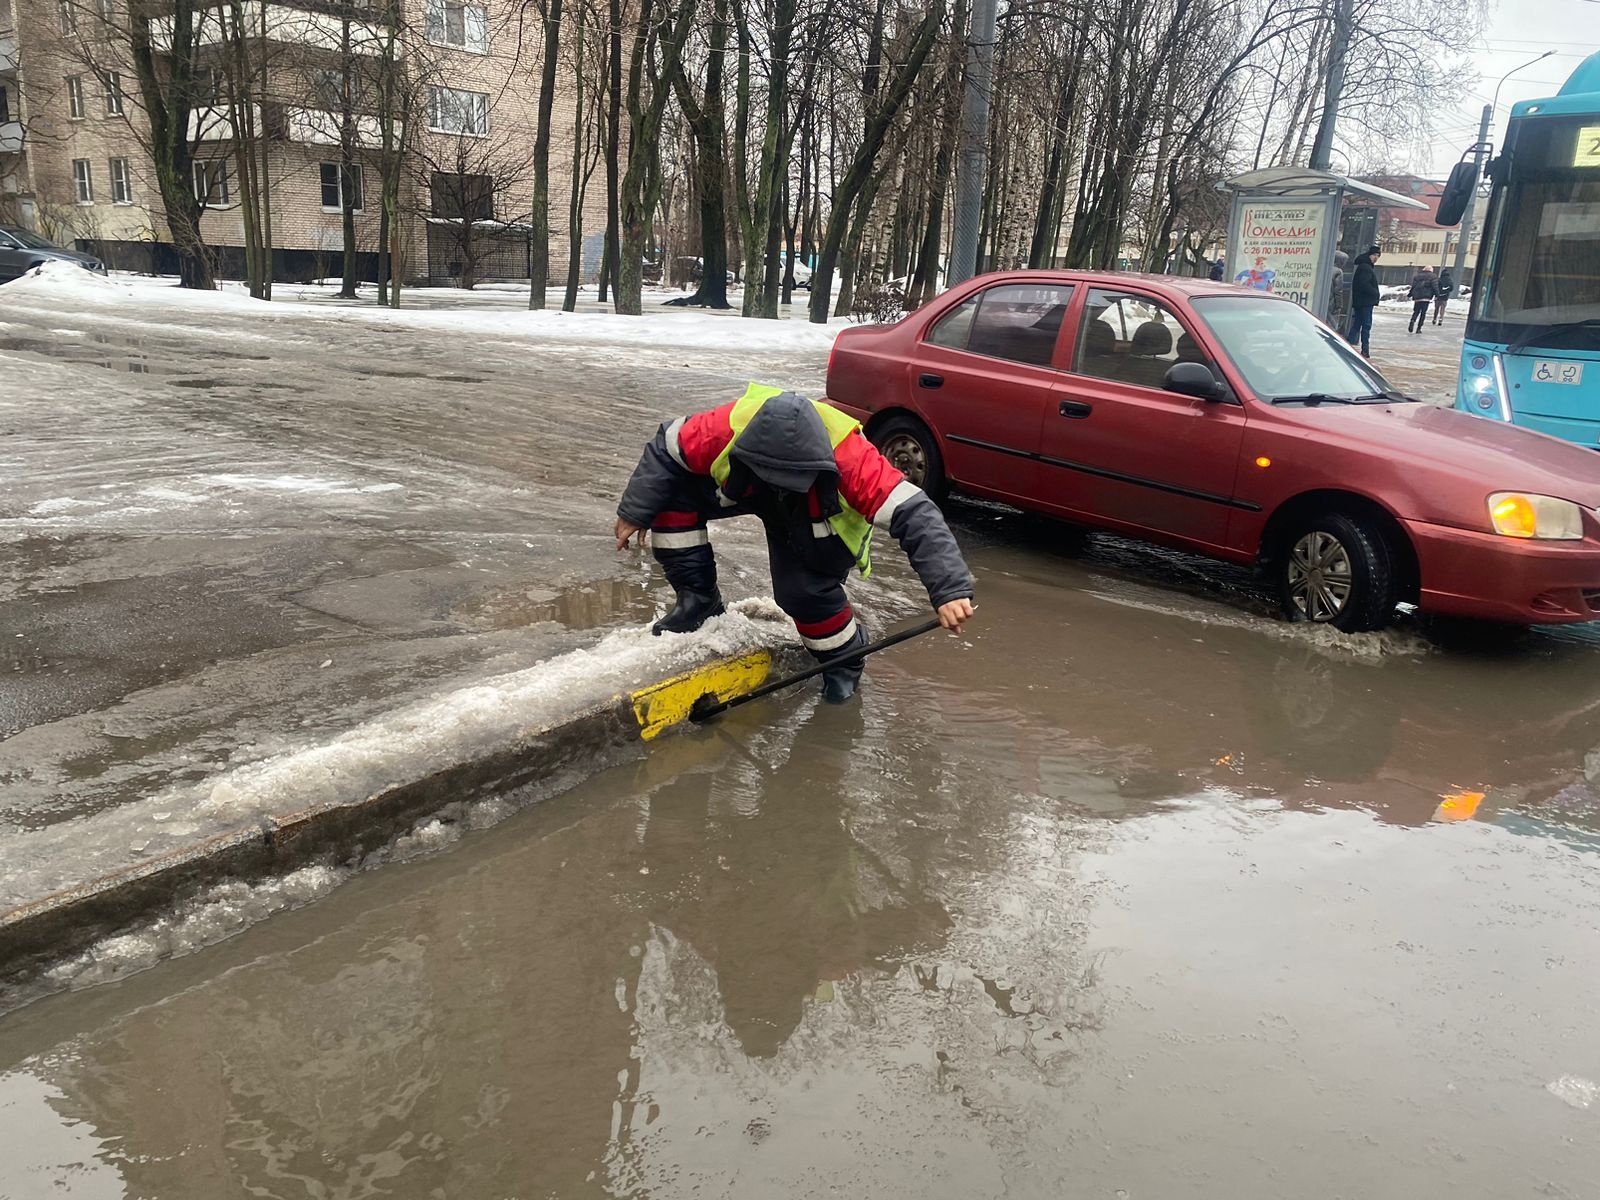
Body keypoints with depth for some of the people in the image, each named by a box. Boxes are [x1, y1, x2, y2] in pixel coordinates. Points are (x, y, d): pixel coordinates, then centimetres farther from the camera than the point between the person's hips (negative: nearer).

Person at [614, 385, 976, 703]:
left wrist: (950, 590, -55)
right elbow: (667, 448, -20)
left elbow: (914, 515, -47)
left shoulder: (849, 456, -45)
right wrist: (634, 513, -15)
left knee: (804, 591, -24)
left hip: (821, 521, -3)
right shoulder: (727, 428, -39)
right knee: (675, 491, -17)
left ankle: (844, 658, 8)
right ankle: (698, 597, 1)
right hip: (746, 489, 3)